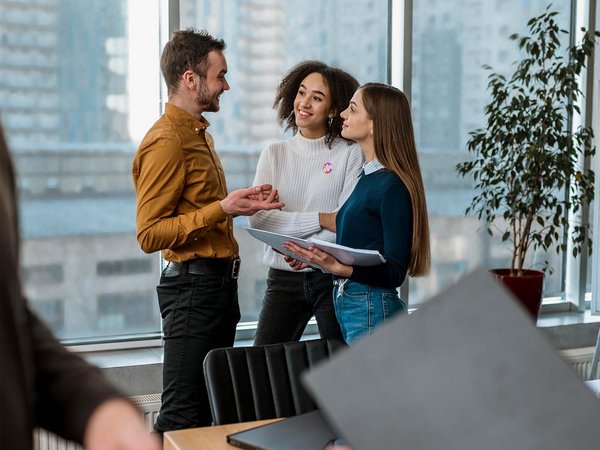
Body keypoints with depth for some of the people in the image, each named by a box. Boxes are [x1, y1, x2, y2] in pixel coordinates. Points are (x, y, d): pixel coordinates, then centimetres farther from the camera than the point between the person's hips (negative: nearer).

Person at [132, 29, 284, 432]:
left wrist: (244, 202, 10)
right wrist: (222, 208, -23)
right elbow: (150, 234, -19)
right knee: (182, 414, -7)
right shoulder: (166, 141, -14)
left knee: (208, 405, 15)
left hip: (220, 281, 10)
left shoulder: (200, 134, 17)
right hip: (193, 282, -10)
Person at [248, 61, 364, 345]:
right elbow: (257, 219, -4)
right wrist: (320, 219, -13)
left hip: (333, 278, -2)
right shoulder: (274, 154, 8)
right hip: (283, 279, 2)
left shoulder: (350, 154, -2)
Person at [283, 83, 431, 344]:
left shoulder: (392, 185, -15)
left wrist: (338, 268, -30)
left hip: (373, 310, -9)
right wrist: (314, 258, 5)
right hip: (347, 302, 9)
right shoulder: (368, 177, 13)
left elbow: (395, 271, -18)